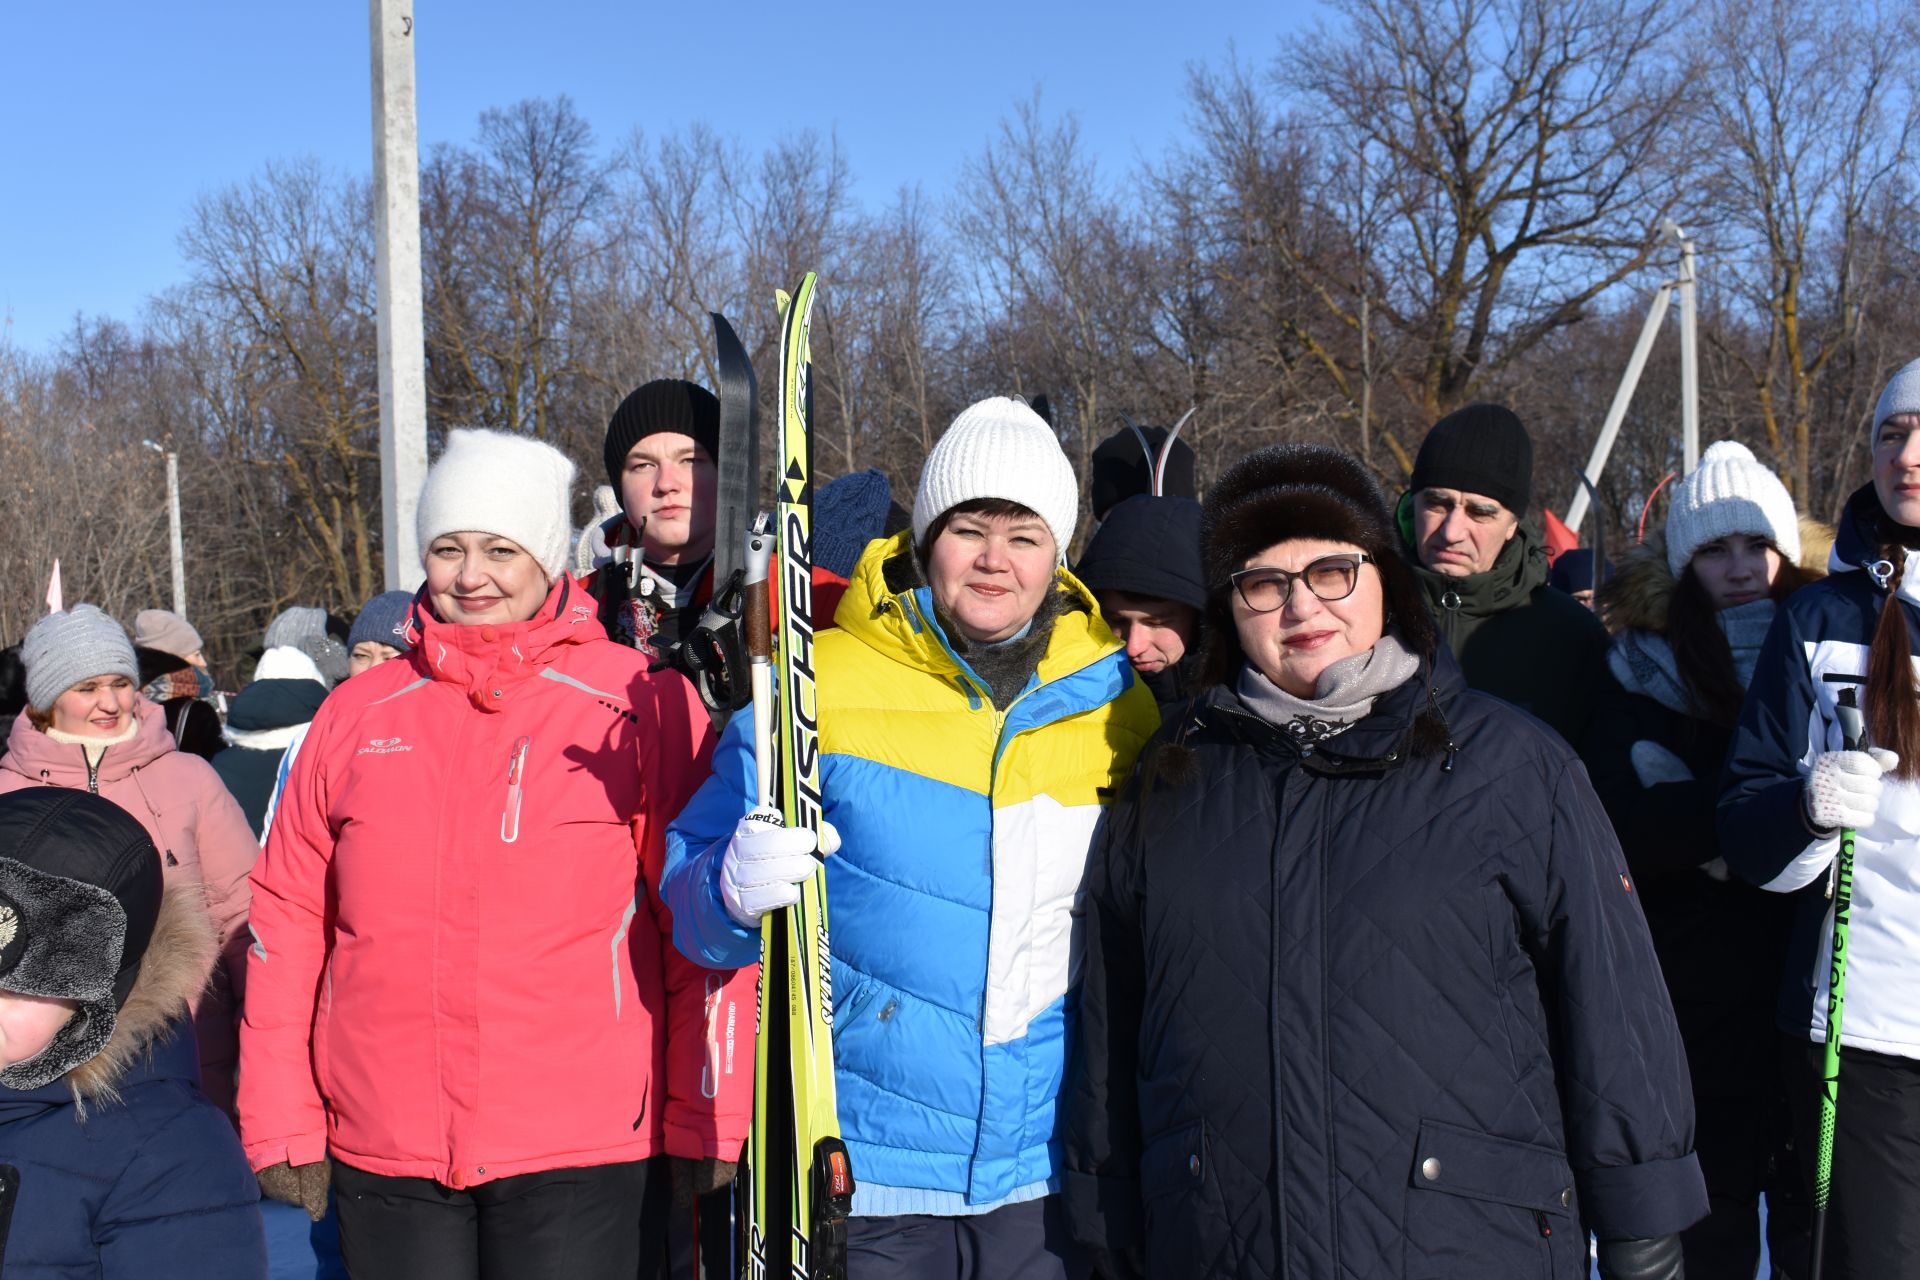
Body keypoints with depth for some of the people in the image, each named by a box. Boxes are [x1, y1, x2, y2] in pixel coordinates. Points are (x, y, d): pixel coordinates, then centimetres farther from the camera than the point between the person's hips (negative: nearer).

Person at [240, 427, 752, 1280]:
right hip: (381, 1148, 3)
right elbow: (288, 921, 8)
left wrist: (703, 1118, -6)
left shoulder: (641, 705, -4)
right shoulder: (357, 714, 7)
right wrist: (282, 1123, 6)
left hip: (581, 1150, -3)